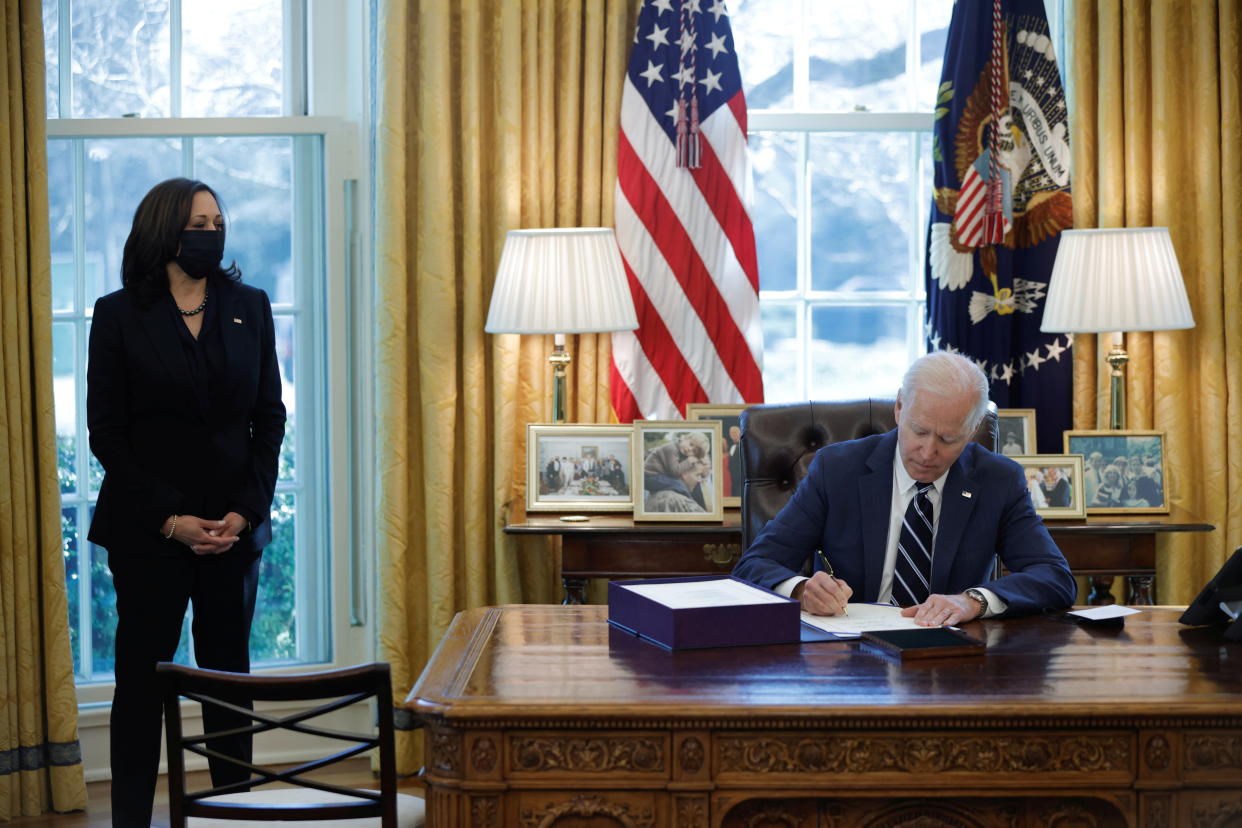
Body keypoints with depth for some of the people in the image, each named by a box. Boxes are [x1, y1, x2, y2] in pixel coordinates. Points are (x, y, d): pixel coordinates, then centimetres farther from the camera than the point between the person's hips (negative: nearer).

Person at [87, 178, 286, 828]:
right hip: (146, 529, -3)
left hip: (234, 526, 3)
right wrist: (170, 519, -11)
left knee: (230, 675, 9)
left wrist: (246, 510, -5)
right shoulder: (118, 314, -1)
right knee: (141, 677, 1)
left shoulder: (249, 307, 7)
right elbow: (105, 431, -3)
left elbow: (270, 416, 7)